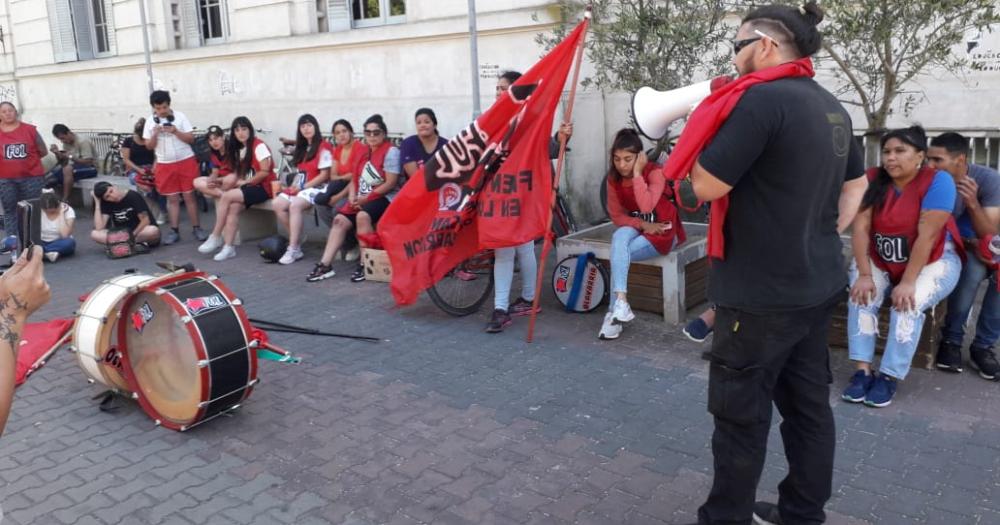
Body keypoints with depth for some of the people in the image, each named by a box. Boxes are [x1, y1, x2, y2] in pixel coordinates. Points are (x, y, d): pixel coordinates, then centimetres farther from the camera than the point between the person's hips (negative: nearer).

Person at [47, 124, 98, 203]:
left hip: (90, 168, -8)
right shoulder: (66, 143, 7)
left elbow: (88, 162, -23)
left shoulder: (82, 142, -18)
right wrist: (57, 153, -10)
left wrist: (71, 157, -26)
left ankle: (65, 201, -31)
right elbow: (61, 161, 10)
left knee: (67, 169, -35)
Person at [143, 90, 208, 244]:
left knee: (189, 195, 1)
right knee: (172, 198, 5)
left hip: (186, 161, -2)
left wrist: (175, 131, -19)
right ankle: (174, 230, 9)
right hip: (165, 165, 2)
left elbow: (191, 139, -5)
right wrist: (154, 134, -15)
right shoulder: (150, 121, 2)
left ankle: (196, 228, 7)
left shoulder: (180, 116, -4)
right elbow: (149, 146, 3)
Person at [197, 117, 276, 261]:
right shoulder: (239, 149, 17)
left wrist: (244, 182, -10)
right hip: (248, 187, 6)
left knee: (226, 196, -23)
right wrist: (238, 182, -8)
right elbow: (239, 173, 14)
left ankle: (216, 237, -13)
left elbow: (265, 172, -14)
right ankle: (229, 247, -27)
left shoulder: (259, 146, -7)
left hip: (263, 187, -6)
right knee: (233, 207, -23)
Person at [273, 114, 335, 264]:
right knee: (278, 204, -16)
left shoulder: (324, 147, -7)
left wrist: (303, 187, -13)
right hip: (301, 186, 8)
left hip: (317, 187, -8)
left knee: (295, 205, -33)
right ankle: (298, 237, -2)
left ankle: (293, 249, -30)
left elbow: (324, 175, -11)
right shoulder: (302, 148, 19)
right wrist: (295, 185, 0)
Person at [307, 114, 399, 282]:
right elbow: (355, 178, 16)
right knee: (339, 219, -10)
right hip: (360, 199, 7)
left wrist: (366, 198, -15)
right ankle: (325, 265, -11)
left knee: (362, 216, -33)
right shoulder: (363, 151, 16)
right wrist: (352, 196, -5)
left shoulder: (391, 151, -7)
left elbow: (390, 184, -15)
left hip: (383, 198, -7)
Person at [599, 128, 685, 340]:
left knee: (618, 253, -29)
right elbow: (616, 215, -1)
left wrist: (637, 174, -29)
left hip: (663, 231, -4)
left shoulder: (655, 172, -19)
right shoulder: (613, 178, -3)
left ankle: (613, 313, -24)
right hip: (636, 228, 4)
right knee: (619, 237, -33)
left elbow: (646, 207, -34)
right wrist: (643, 225, -17)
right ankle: (620, 302, -40)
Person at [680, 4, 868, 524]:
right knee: (808, 402, 16)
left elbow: (705, 185, -18)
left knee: (740, 412, 4)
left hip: (761, 293, -9)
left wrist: (710, 124, -2)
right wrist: (822, 235, 17)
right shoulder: (831, 106, 11)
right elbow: (856, 182, 23)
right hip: (817, 285, 9)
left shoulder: (761, 99, -18)